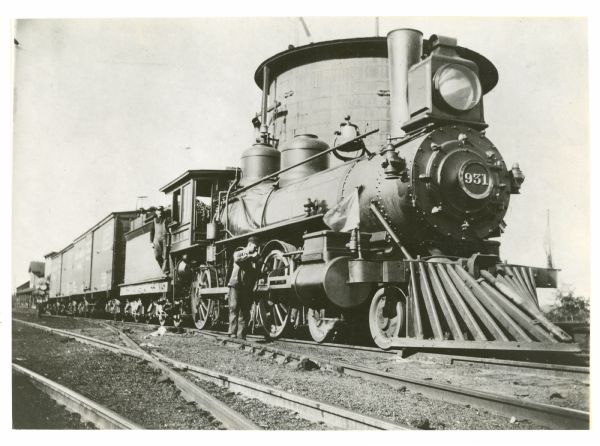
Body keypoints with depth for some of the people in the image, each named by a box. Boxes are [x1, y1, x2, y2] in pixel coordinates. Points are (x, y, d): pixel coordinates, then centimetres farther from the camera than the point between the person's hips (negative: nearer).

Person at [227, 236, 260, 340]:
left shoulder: (255, 258, 18)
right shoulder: (239, 253, 7)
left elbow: (256, 273, 20)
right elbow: (237, 259, -19)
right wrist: (251, 256, -15)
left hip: (247, 288, 4)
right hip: (236, 285, -4)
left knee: (245, 312, 2)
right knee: (234, 309, -9)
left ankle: (241, 336, 6)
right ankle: (232, 333, -9)